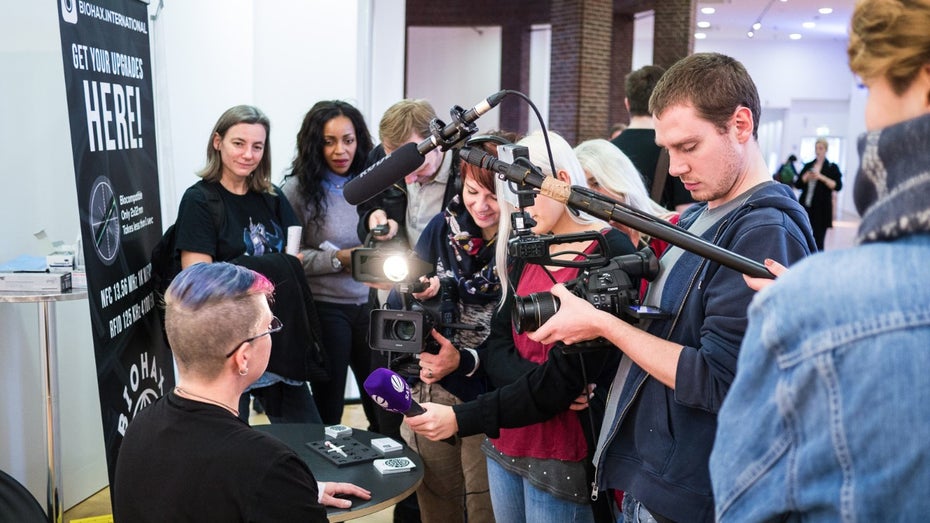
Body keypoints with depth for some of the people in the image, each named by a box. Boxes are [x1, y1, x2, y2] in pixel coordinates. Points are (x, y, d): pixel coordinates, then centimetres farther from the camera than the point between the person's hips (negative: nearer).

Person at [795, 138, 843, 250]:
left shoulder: (832, 167, 4)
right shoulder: (808, 166, 14)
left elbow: (838, 186, -7)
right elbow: (797, 184, 11)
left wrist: (822, 177, -16)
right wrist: (806, 177, -8)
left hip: (821, 209, -3)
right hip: (805, 206, 4)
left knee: (818, 242, -6)